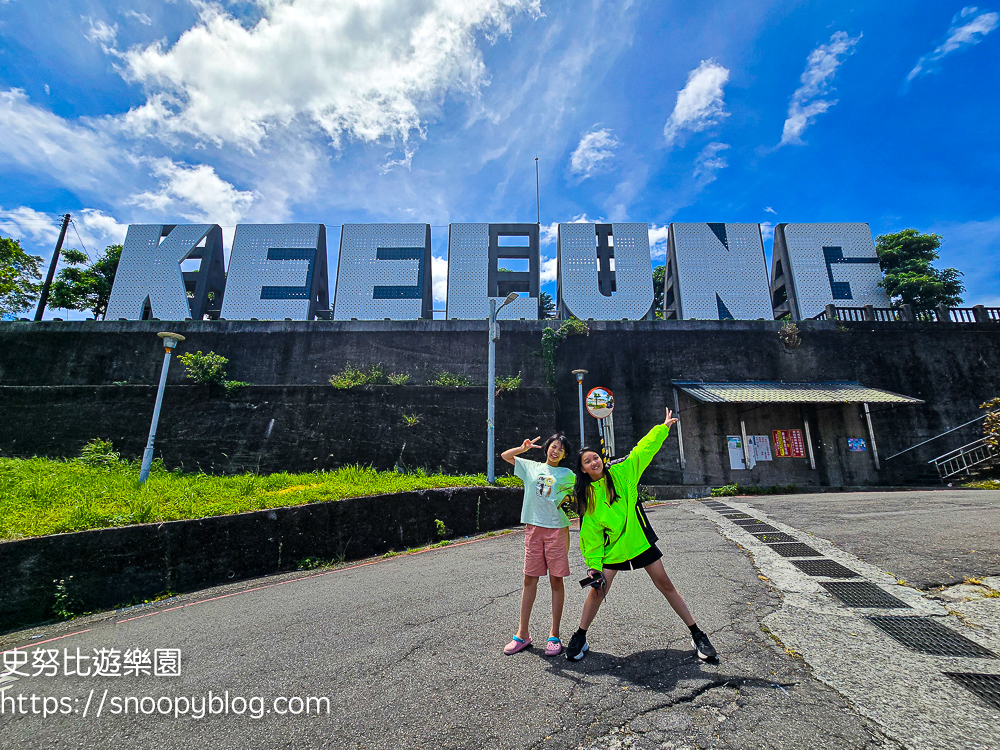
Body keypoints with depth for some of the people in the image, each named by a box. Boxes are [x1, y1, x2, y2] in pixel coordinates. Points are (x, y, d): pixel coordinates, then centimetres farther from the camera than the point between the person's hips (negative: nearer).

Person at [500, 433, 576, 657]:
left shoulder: (567, 474, 7)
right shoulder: (532, 467, 10)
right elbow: (505, 456, 13)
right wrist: (523, 448, -1)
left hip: (557, 529, -1)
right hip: (533, 529, 2)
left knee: (556, 580, 5)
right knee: (529, 580, 7)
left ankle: (554, 635, 17)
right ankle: (522, 634, 17)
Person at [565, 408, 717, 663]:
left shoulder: (620, 472, -9)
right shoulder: (585, 496, -7)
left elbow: (644, 450, -4)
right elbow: (590, 533, -3)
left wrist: (664, 427, -2)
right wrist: (593, 564, -5)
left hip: (639, 539, 1)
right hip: (611, 547, 0)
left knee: (665, 584, 8)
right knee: (597, 590, -3)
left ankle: (697, 635, 24)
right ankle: (579, 638, 17)